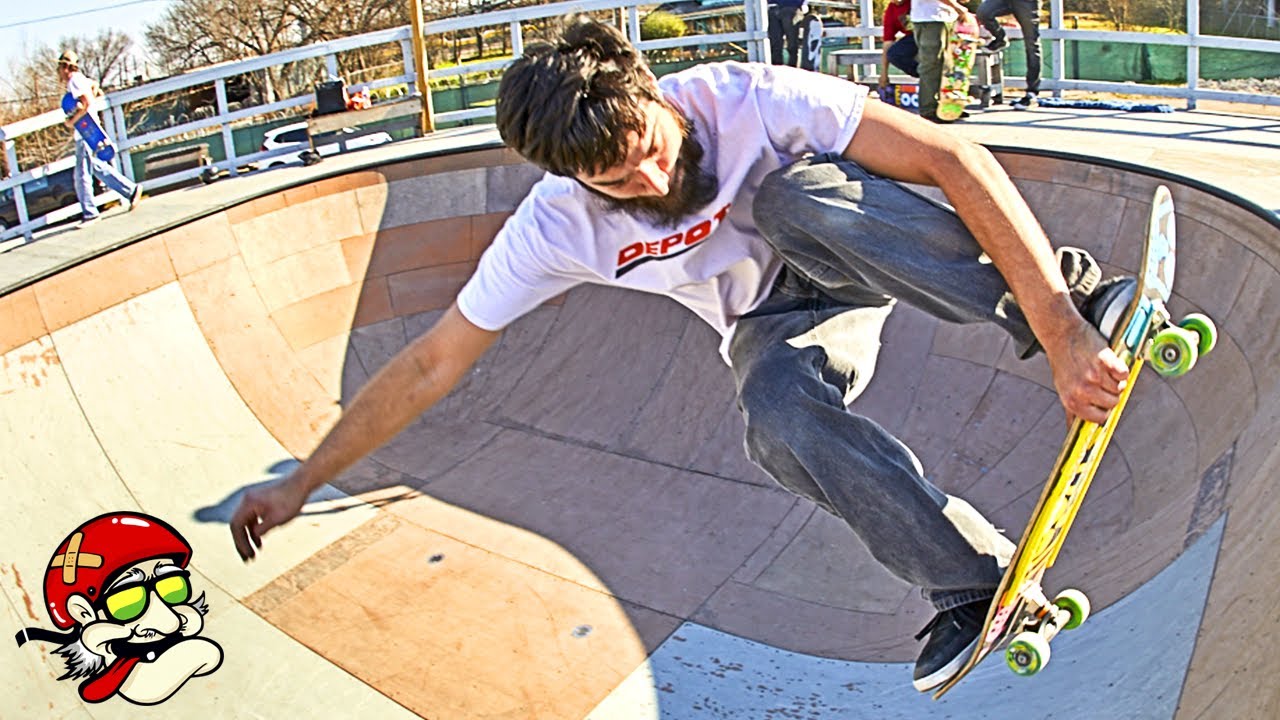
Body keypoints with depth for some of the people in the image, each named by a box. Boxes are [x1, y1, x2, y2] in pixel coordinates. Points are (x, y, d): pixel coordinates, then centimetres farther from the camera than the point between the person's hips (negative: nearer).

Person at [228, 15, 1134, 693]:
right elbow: (432, 366, -14)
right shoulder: (556, 229, -22)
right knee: (781, 424, -35)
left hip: (851, 242, -2)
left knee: (789, 194, -37)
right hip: (775, 323, 2)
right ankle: (977, 583, -19)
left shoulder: (746, 99, -30)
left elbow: (955, 160, -33)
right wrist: (300, 483, -14)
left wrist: (1059, 332, -42)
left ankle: (1073, 297, -33)